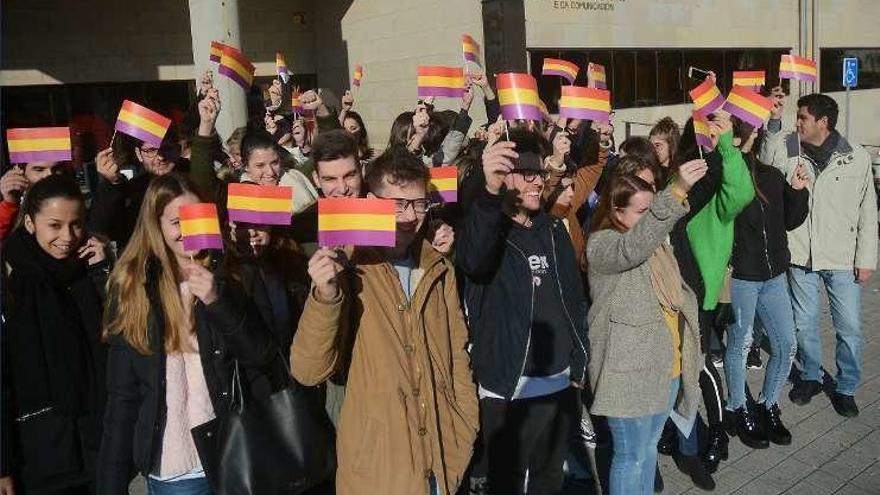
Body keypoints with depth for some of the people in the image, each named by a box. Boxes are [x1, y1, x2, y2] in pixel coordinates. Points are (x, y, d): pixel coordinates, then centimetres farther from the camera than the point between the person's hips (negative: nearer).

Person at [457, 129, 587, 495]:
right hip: (509, 390, -6)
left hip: (561, 384, 6)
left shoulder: (554, 230, 7)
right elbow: (472, 261, -37)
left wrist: (578, 365, 13)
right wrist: (490, 193, -52)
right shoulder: (487, 227, -12)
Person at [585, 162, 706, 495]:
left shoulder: (654, 240, 12)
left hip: (666, 365, 8)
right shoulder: (601, 243, -13)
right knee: (631, 457, 2)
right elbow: (632, 249, -36)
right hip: (630, 370, -8)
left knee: (649, 446, 21)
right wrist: (677, 192, -43)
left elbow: (676, 291, 21)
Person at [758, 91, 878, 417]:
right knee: (804, 323, 14)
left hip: (843, 260, -1)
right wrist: (774, 119, -23)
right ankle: (810, 376, 35)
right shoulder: (788, 148, -2)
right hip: (801, 256, 1)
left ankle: (845, 387, 27)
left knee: (849, 328, 7)